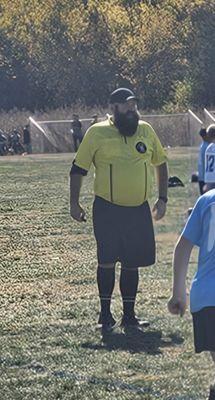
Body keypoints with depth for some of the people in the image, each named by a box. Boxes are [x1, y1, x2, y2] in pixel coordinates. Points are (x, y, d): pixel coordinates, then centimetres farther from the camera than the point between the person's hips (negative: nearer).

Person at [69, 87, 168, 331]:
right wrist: (74, 203, -3)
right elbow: (78, 169, 1)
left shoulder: (146, 131, 6)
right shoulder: (97, 133, -4)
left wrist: (162, 198, 15)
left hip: (139, 210, 3)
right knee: (107, 261, -5)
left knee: (132, 263, 7)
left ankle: (129, 315, 17)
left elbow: (160, 163, 20)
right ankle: (105, 314, 7)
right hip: (107, 210, -3)